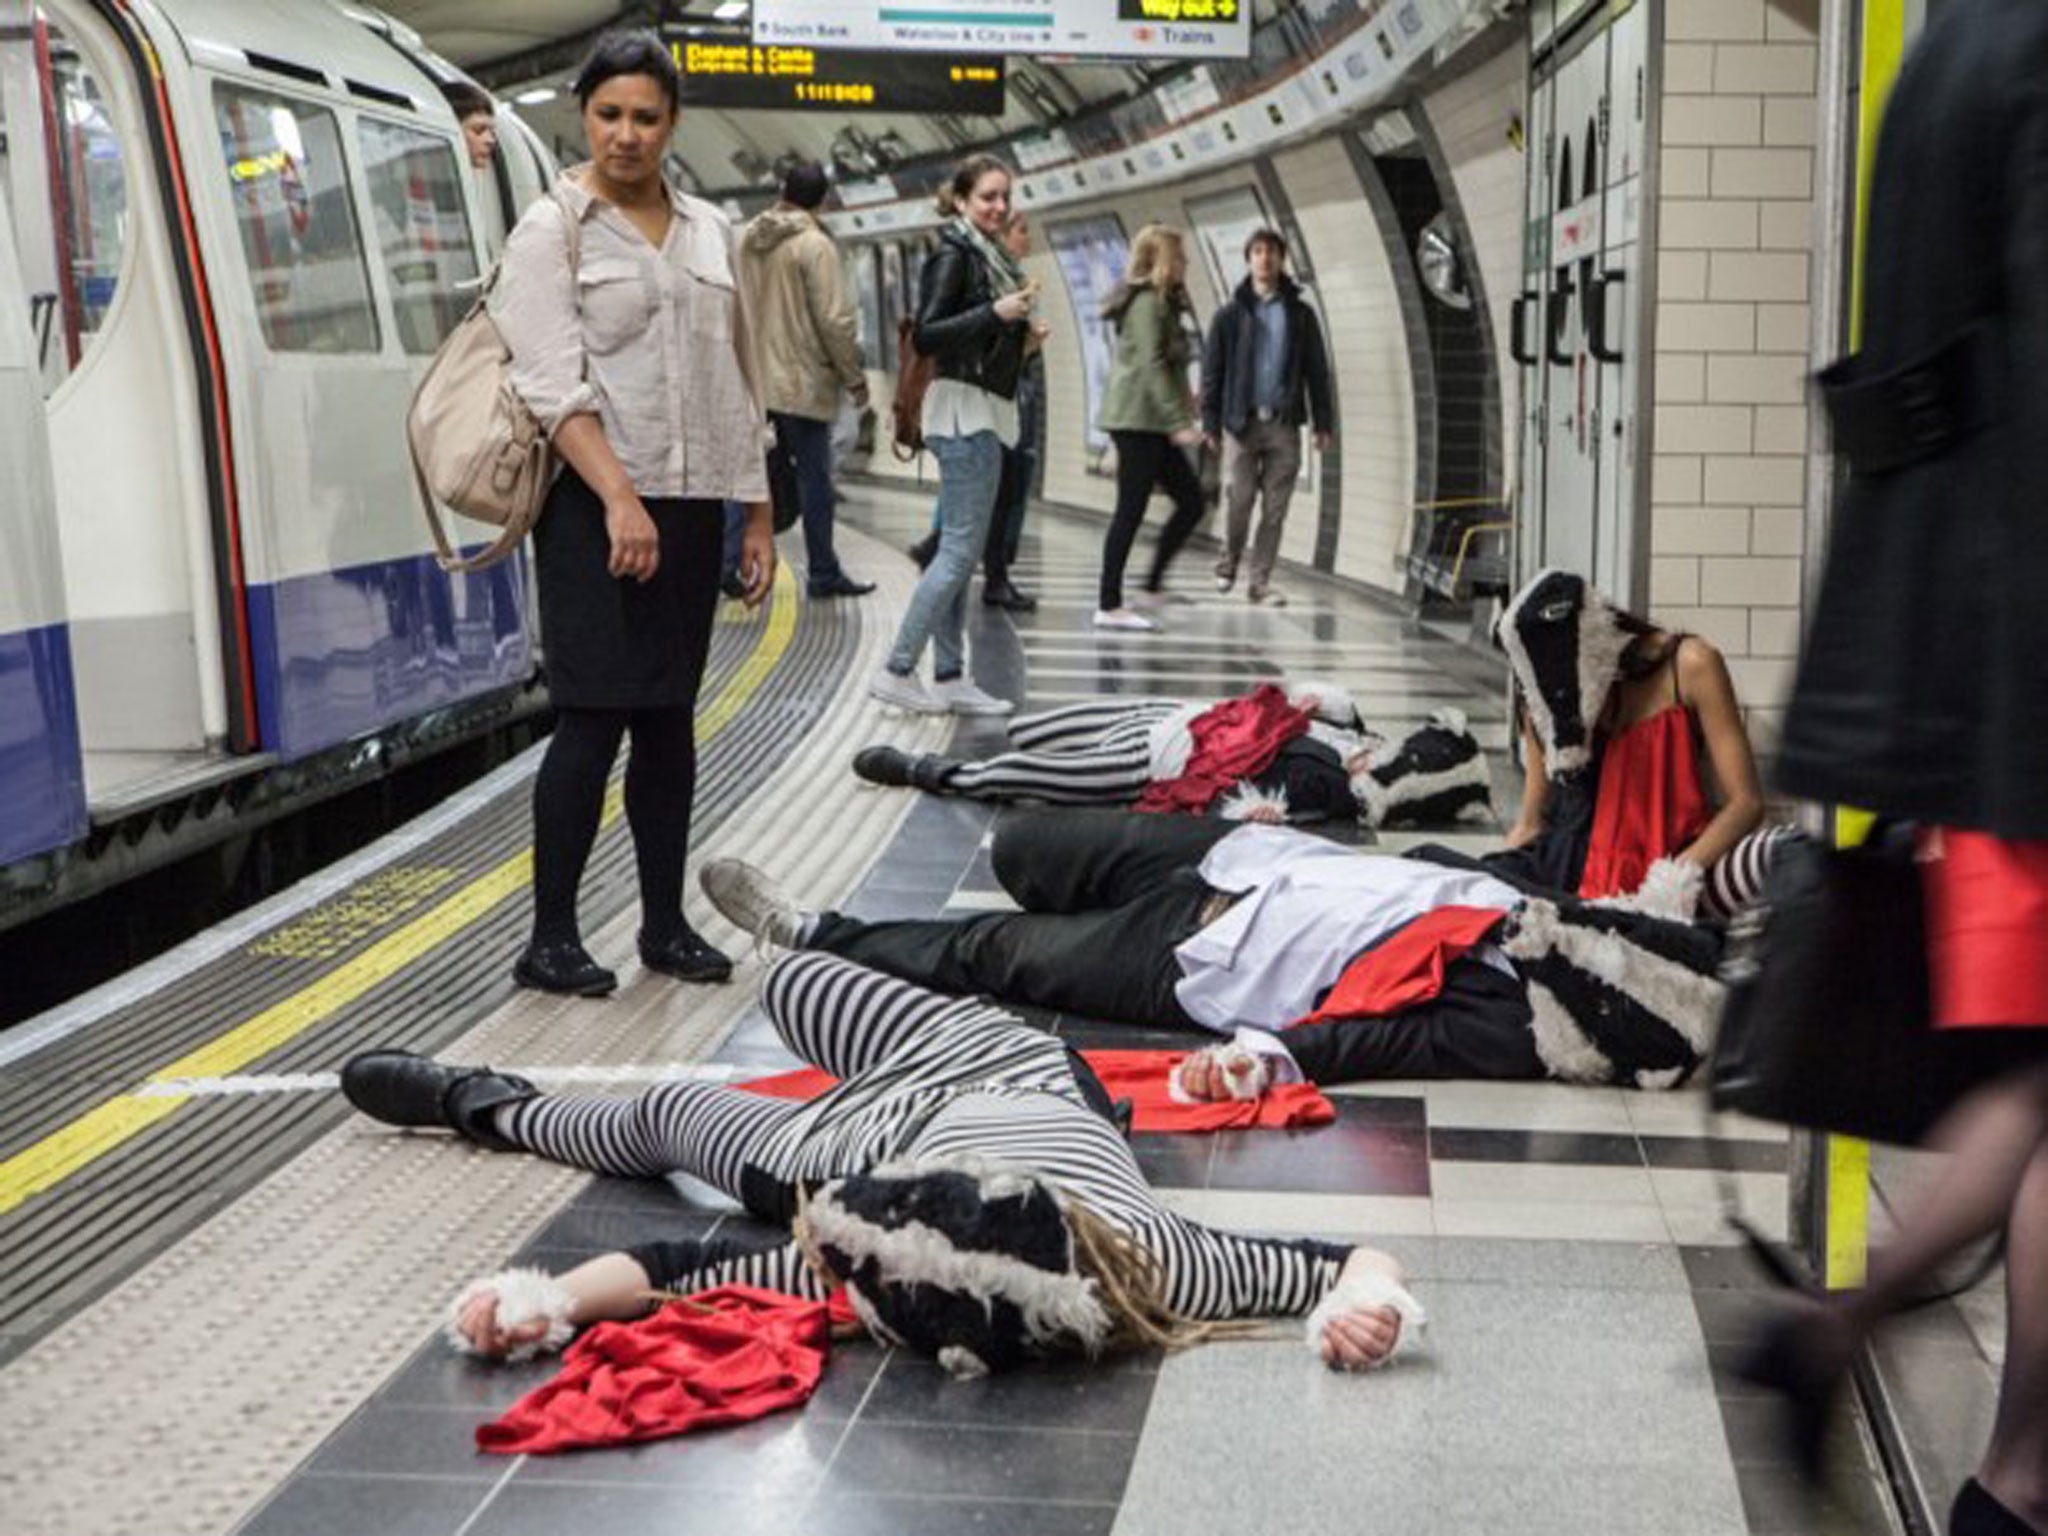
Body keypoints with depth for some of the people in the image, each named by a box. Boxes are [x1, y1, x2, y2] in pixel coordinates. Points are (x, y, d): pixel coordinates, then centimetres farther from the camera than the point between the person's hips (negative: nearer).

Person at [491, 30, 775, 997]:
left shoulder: (708, 232, 14)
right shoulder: (553, 229, -2)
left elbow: (736, 380, 17)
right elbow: (553, 384, -13)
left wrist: (757, 510, 13)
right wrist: (619, 499, -24)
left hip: (692, 504, 5)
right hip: (594, 507, -5)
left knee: (669, 717, 9)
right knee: (594, 718, -7)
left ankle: (665, 923, 18)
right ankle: (549, 940, 0)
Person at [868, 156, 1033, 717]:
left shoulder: (988, 254, 17)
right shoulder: (953, 254, -9)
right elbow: (925, 335, -18)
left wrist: (1021, 331, 12)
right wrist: (996, 313, -24)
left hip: (986, 411, 10)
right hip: (964, 405, -10)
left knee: (959, 549, 8)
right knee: (961, 547, -12)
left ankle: (949, 677, 10)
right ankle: (897, 670, -9)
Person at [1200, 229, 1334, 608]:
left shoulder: (1300, 314, 9)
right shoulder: (1231, 314, 5)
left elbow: (1317, 372, 10)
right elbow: (1212, 370, 4)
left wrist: (1322, 423, 4)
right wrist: (1210, 422, -3)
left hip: (1284, 423, 1)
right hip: (1242, 422, -1)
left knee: (1275, 508, 0)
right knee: (1237, 499, -6)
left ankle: (1261, 580, 8)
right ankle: (1228, 563, 18)